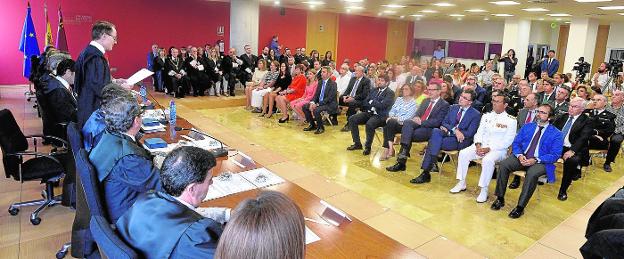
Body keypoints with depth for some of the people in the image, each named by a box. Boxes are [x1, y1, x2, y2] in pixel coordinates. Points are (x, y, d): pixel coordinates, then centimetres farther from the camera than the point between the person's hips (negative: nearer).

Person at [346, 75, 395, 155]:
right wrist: (374, 105, -3)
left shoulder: (390, 93, -3)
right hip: (369, 113, 7)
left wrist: (371, 102, -6)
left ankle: (367, 147, -15)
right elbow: (365, 102, 14)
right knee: (352, 119, -10)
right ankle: (357, 144, -1)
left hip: (380, 116, -7)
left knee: (369, 124, -36)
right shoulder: (373, 90, 17)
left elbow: (382, 105, -16)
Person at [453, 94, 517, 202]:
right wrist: (478, 145, -10)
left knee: (487, 160, -36)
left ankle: (484, 190, -24)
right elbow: (479, 133, 11)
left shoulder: (511, 120, -1)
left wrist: (489, 149, -17)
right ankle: (461, 183, -9)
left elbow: (507, 141, -8)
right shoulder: (486, 116, 15)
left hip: (498, 149, -5)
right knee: (463, 153, -19)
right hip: (481, 145, 5)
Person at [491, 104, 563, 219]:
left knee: (532, 173, -36)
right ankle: (500, 199, -15)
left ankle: (520, 207, -25)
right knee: (503, 164, -25)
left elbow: (555, 155, -6)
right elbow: (516, 143, 11)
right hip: (522, 157, 4)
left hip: (540, 162, -3)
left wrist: (535, 160, -20)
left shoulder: (556, 134, 2)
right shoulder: (527, 127, 15)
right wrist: (519, 155, -11)